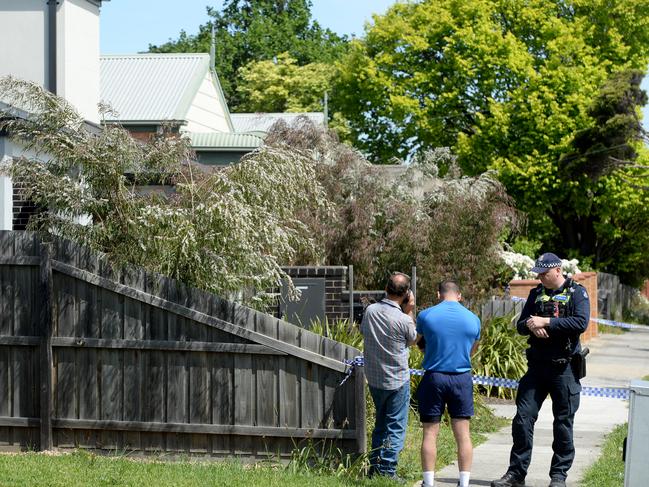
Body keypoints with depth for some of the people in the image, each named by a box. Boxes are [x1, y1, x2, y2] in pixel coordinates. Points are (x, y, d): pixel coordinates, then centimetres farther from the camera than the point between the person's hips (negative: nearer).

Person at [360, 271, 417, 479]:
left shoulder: (370, 310, -7)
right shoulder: (403, 319, -20)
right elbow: (413, 340, 1)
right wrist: (410, 312, 2)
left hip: (374, 378, 5)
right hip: (397, 380, -5)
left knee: (380, 423, 20)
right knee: (395, 427, 3)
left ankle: (375, 466, 23)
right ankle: (387, 471, 0)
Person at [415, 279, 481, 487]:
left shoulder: (426, 316, -6)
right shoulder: (472, 319, 1)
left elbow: (415, 340, 12)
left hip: (434, 377, -1)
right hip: (462, 378, 1)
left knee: (430, 433, 5)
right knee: (463, 434, 6)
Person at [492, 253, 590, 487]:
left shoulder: (576, 292, -3)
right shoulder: (536, 293, 12)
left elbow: (581, 323, -18)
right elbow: (520, 325, 11)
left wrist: (546, 322, -19)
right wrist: (531, 325, -12)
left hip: (564, 368, -5)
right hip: (537, 366, 5)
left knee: (563, 422, 2)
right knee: (523, 418, 1)